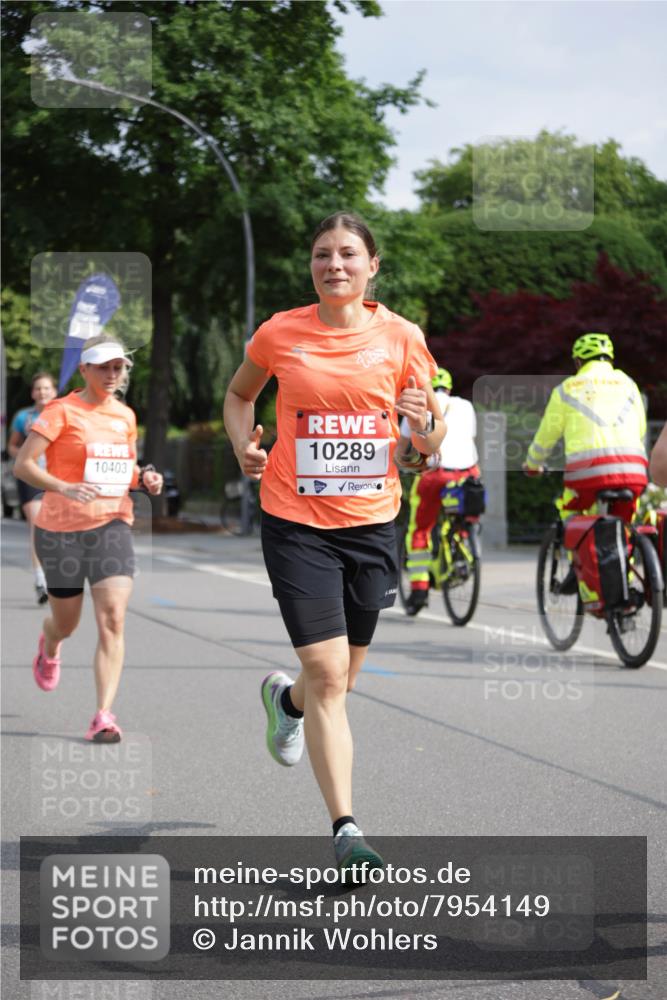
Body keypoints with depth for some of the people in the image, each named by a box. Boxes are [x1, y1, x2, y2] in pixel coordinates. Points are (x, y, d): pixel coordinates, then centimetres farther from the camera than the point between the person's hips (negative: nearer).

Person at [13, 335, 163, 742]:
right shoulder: (62, 411, -8)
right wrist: (64, 488, -29)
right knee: (66, 623, 12)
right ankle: (49, 648, 51)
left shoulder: (125, 416, 9)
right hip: (61, 528, -3)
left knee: (113, 619, -14)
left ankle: (105, 715, -16)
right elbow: (22, 464, -14)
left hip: (112, 525, 3)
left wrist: (145, 478, 1)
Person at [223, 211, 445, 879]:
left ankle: (285, 698, 51)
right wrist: (243, 443, -2)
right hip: (295, 522, -2)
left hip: (370, 522, 2)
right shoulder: (280, 334, -2)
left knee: (342, 677, 15)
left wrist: (425, 424, -16)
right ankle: (346, 829, -8)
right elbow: (239, 394, 17)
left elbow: (431, 441, 7)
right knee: (327, 673, -12)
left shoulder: (401, 337, 0)